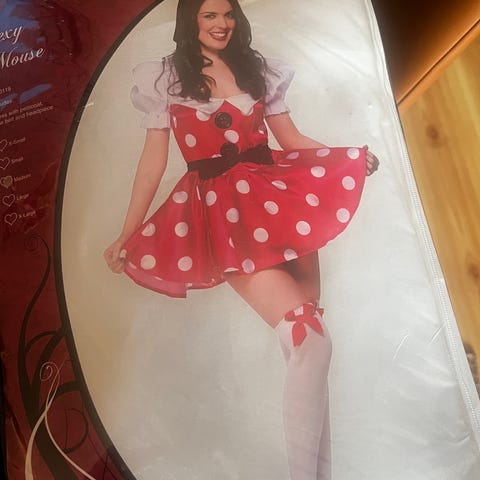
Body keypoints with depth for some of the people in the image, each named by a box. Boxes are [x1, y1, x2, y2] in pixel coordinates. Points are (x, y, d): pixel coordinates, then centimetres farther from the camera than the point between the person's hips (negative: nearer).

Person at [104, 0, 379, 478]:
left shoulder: (260, 70, 18)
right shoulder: (164, 78, 10)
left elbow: (292, 139, 16)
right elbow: (153, 162, 8)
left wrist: (351, 156, 2)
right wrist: (127, 234, 5)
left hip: (276, 193, 4)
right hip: (219, 210, -4)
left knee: (309, 336, 2)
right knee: (309, 336, -19)